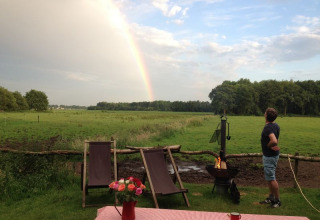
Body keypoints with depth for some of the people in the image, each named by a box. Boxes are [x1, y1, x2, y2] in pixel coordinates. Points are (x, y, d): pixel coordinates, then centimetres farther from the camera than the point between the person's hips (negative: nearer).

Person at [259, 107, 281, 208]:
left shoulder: (268, 127, -25)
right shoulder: (276, 126, 7)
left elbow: (274, 141, -39)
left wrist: (268, 146, -21)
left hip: (269, 156, -10)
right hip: (272, 155, 10)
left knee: (271, 178, -1)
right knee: (270, 178, 18)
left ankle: (277, 200, 10)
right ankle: (271, 198, 29)